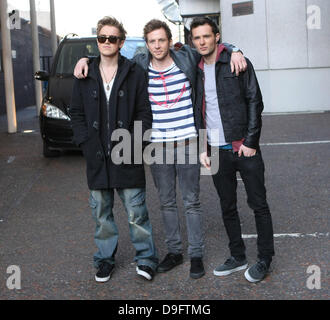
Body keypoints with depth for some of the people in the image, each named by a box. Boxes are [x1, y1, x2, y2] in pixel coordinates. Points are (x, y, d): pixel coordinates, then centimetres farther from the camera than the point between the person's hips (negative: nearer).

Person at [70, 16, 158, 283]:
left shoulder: (135, 73, 1)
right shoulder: (85, 76, 8)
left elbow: (144, 113, 0)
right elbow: (76, 114, 10)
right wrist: (87, 144, -2)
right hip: (97, 159, 3)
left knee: (136, 211, 3)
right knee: (101, 213, 12)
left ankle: (146, 258, 20)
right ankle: (105, 258, 28)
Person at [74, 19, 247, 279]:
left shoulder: (187, 59, -1)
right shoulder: (139, 66, 2)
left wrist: (235, 52, -6)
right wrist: (85, 60, -1)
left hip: (187, 143, -2)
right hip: (157, 146, 2)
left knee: (192, 201, 5)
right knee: (166, 202, 12)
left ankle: (196, 255, 17)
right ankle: (174, 251, 27)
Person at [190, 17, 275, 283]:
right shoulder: (196, 72, 10)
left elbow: (255, 102, -5)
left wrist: (250, 141, -11)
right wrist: (202, 148, 7)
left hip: (244, 148, -4)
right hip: (217, 151, 4)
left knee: (259, 205, 3)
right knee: (227, 208, 12)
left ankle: (265, 259, 17)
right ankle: (238, 257, 26)